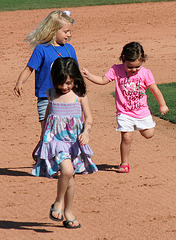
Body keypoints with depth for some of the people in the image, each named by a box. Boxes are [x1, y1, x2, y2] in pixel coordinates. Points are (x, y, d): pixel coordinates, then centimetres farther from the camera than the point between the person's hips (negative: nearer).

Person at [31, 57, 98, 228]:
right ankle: (58, 203, -2)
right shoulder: (51, 94, 3)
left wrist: (86, 132, -21)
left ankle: (68, 212, 25)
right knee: (67, 170, -23)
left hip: (74, 141, 1)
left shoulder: (79, 95, -2)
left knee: (70, 177, 10)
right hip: (55, 140, -1)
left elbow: (88, 118, 0)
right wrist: (42, 139, 25)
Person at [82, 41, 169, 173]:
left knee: (149, 134, 7)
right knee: (126, 137, -8)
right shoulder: (116, 70, -9)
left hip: (141, 111, 2)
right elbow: (103, 80, -3)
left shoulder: (145, 73, -9)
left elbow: (155, 90, -1)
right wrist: (89, 75, -17)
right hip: (124, 113, -2)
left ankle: (140, 126, 42)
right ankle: (124, 163, 8)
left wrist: (162, 105, 5)